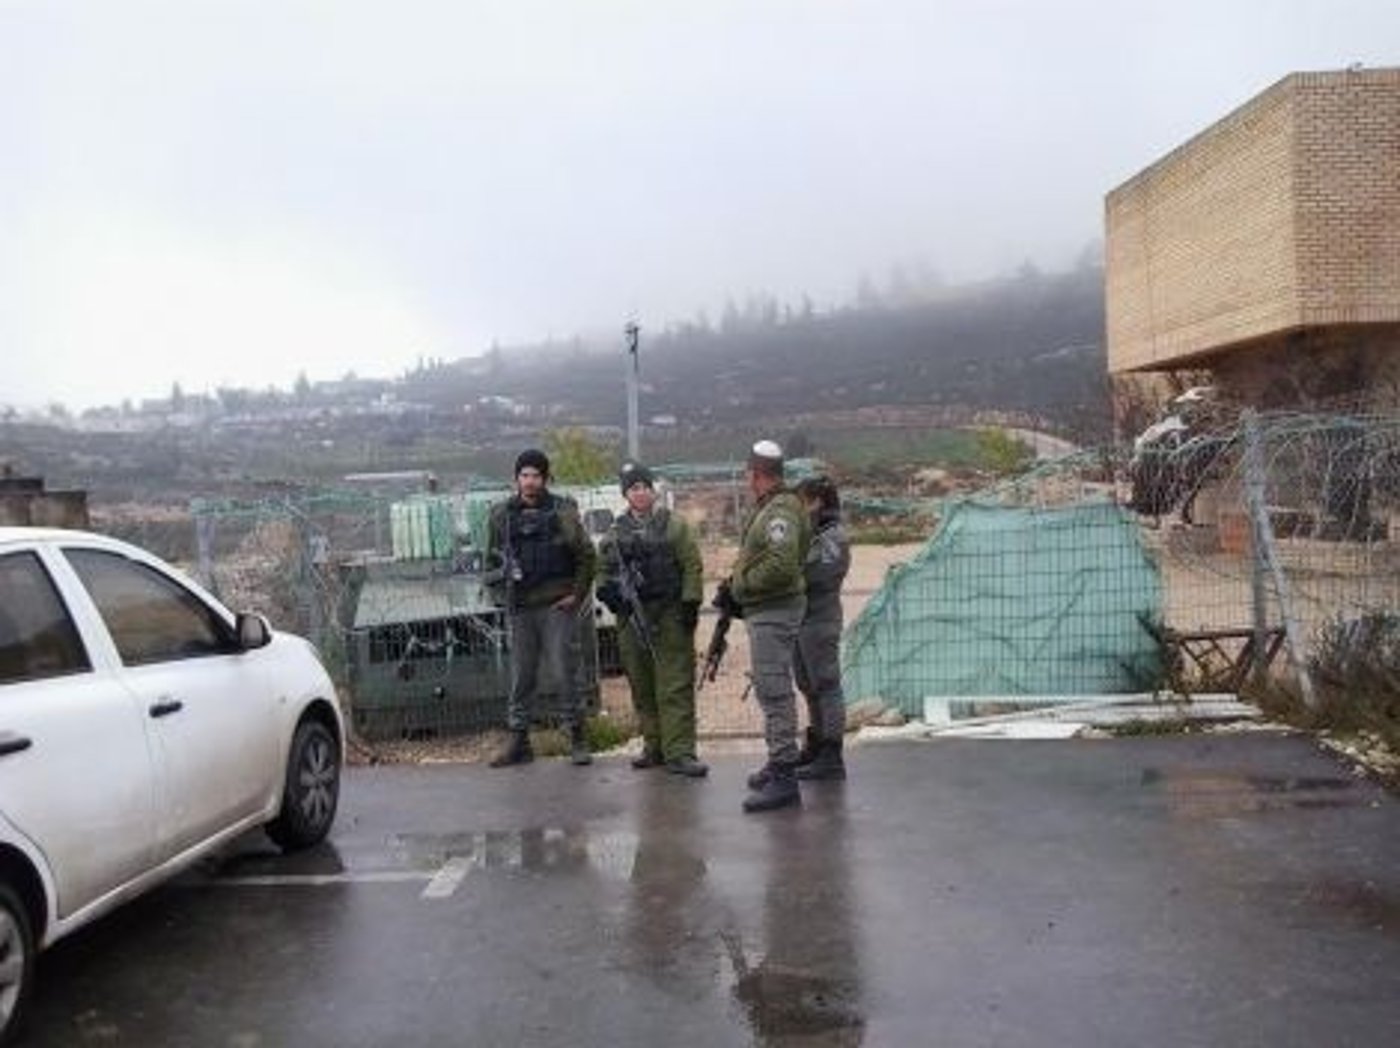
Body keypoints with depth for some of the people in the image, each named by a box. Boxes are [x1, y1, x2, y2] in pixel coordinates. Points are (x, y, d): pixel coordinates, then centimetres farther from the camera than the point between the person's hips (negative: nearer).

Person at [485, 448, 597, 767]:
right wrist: (504, 594, 6)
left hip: (556, 606, -3)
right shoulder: (501, 515, 7)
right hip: (520, 609, 3)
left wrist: (578, 594, -3)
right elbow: (492, 558, 16)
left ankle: (578, 740, 8)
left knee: (565, 672, -2)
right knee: (521, 676, 8)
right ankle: (518, 742, 15)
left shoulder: (562, 512, -2)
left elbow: (587, 556, 1)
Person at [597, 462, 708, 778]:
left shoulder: (674, 525, 5)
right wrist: (608, 589, -2)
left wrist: (690, 602, -10)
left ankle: (678, 752, -7)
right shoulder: (615, 532, 14)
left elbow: (692, 565, -1)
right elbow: (606, 570, 19)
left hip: (669, 615, -4)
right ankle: (654, 746, 20)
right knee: (642, 687, 9)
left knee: (675, 686, -7)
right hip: (631, 617, 4)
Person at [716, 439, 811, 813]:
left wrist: (739, 588, -16)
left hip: (775, 611, -11)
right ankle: (778, 764, 32)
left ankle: (784, 778, -9)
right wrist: (735, 587, 7)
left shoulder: (781, 511, -18)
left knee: (774, 691, -11)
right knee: (772, 690, 19)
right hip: (763, 610, 11)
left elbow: (781, 566, -28)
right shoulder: (764, 508, 16)